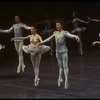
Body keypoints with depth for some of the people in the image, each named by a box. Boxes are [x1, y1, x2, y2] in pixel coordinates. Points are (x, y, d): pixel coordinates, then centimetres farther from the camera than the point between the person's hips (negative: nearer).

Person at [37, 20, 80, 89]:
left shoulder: (65, 33, -10)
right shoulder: (55, 33, 9)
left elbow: (71, 35, -29)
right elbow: (49, 39, 20)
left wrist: (76, 37, -50)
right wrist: (41, 43, 27)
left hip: (64, 51, -5)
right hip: (58, 51, 5)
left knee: (65, 66, -4)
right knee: (60, 66, 12)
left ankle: (66, 81, -3)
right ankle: (60, 78, 21)